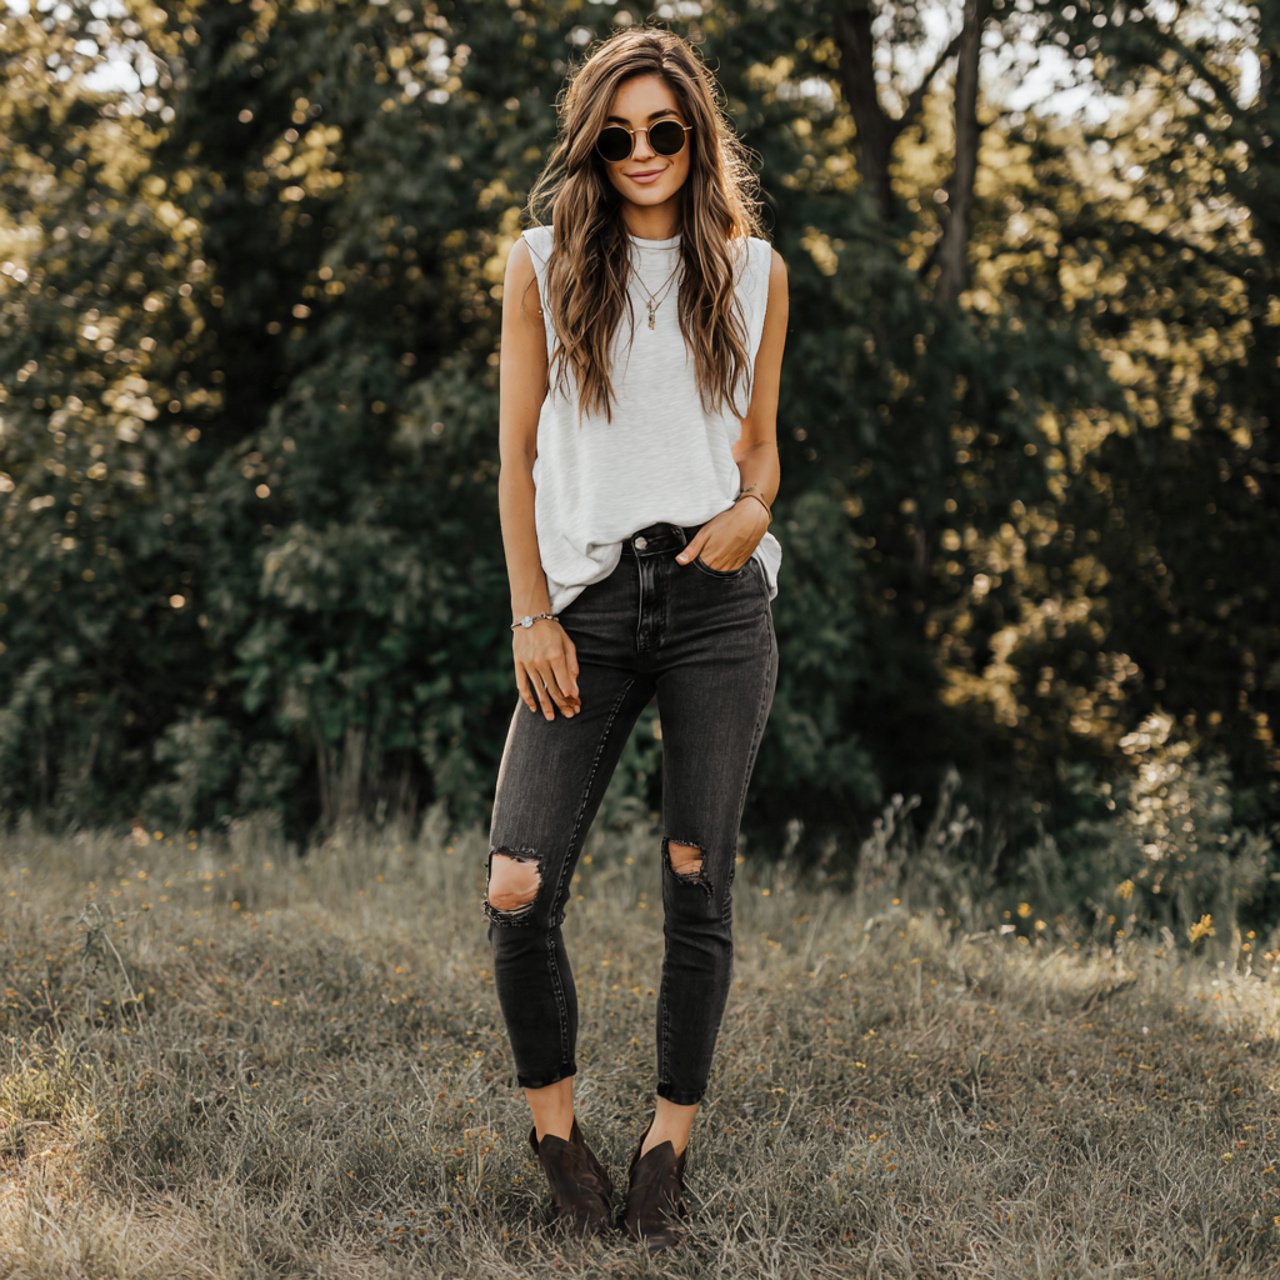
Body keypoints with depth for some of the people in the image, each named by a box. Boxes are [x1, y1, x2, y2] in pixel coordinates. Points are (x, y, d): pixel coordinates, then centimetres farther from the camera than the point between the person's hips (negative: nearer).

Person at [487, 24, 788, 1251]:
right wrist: (531, 613, -3)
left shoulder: (753, 270, 11)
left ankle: (668, 1145, 17)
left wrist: (753, 511, -8)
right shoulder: (542, 264, 7)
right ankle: (553, 1123, 15)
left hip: (719, 600, 1)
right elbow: (516, 455, 5)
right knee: (518, 891, -8)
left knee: (697, 884, 3)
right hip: (588, 603, 0)